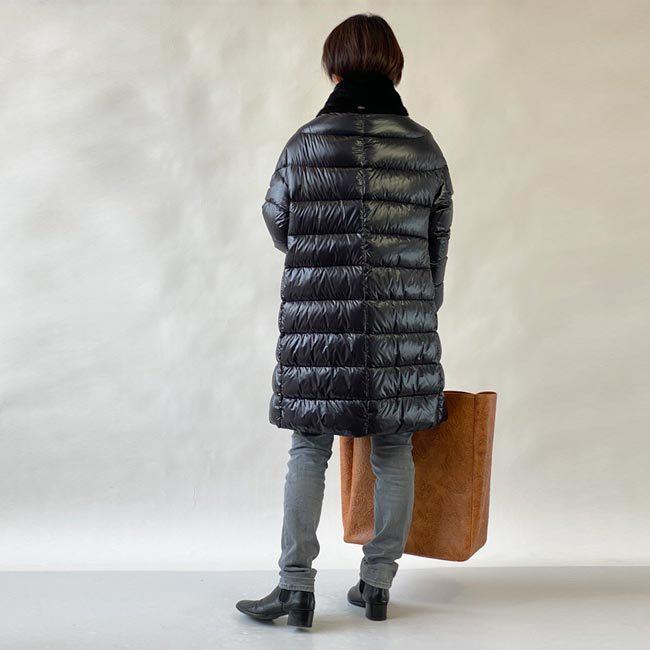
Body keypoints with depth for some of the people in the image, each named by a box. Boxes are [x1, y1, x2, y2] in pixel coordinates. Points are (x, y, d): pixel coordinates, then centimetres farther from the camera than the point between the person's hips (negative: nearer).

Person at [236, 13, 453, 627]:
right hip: (401, 324, 2)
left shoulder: (306, 143, -2)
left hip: (318, 323, -2)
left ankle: (296, 585, 9)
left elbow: (278, 224, 10)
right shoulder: (424, 148, 4)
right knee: (393, 452, 10)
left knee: (309, 451, 6)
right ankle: (377, 583, 19)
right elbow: (437, 246, 9)